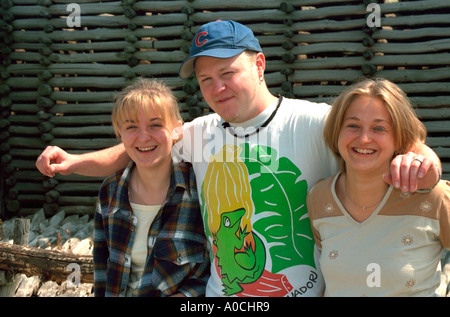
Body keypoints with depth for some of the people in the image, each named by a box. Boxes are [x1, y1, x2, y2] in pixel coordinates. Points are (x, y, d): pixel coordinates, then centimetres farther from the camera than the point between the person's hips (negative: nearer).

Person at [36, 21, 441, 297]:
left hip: (305, 290, -4)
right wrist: (73, 161, -6)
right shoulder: (200, 133, 2)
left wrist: (416, 161, -44)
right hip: (221, 293, 4)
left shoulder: (311, 122, -14)